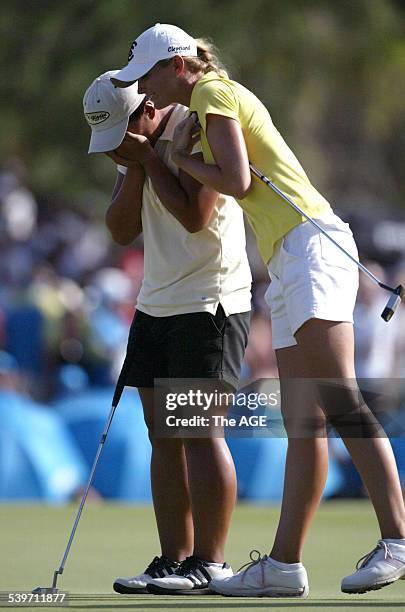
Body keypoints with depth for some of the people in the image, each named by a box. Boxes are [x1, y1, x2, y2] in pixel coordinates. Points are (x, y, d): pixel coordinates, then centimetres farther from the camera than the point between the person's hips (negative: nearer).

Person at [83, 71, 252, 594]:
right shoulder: (135, 145, 12)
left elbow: (194, 216, -22)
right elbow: (122, 230, 6)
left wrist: (149, 157, -15)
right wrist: (134, 168, -7)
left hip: (209, 305, -8)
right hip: (156, 305, 8)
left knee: (198, 430, -11)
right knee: (163, 434, 5)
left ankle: (208, 563, -9)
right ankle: (173, 561, 7)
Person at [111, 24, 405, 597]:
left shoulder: (213, 93, -2)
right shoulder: (219, 99, 27)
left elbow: (237, 181, -12)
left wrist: (181, 159, 3)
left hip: (310, 244, -10)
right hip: (288, 264, 10)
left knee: (337, 400, -21)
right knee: (301, 423, 3)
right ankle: (284, 564, -1)